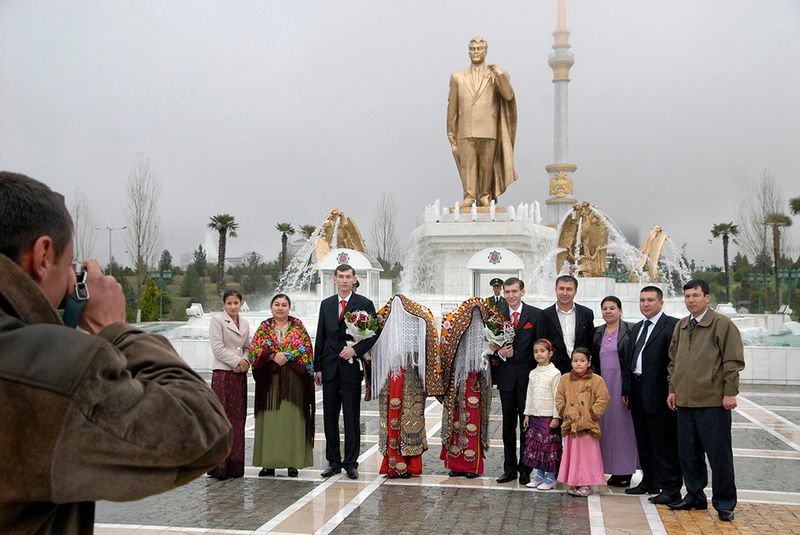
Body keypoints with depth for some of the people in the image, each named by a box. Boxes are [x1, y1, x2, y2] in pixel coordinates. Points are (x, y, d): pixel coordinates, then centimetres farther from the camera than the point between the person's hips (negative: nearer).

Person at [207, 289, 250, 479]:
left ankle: (235, 465, 12)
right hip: (222, 373, -6)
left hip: (240, 375, 6)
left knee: (238, 419, 6)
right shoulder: (217, 320, -3)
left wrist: (245, 362, -4)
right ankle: (219, 465, -1)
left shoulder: (245, 323, 14)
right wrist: (237, 361, -12)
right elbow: (217, 348, -10)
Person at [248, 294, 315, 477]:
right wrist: (273, 356, -14)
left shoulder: (298, 326, 7)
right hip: (269, 379, 1)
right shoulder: (264, 327, 10)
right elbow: (253, 349, -1)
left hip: (293, 379, -1)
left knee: (292, 417, -2)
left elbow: (305, 349, -2)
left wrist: (286, 356, -13)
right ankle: (269, 463, 6)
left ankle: (292, 462, 4)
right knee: (270, 419, 1)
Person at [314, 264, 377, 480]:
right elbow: (320, 337, 12)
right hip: (330, 367, 4)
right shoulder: (326, 304, 11)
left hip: (352, 366, -4)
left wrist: (356, 349, -15)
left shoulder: (365, 304, 1)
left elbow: (375, 333, -1)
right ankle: (333, 461, 17)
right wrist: (317, 367, 8)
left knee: (352, 417, 0)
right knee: (330, 416, 7)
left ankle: (351, 462, 8)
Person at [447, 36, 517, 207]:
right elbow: (452, 106, 13)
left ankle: (485, 197, 5)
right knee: (467, 163, -6)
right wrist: (450, 131, 9)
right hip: (466, 129, 1)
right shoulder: (458, 77, 14)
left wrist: (500, 74, -13)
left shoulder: (496, 75, 10)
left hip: (488, 129, -1)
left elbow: (509, 96, -4)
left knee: (486, 164, -1)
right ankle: (469, 197, -8)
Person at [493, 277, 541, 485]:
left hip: (528, 375, -3)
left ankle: (525, 469, 11)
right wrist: (500, 353, -11)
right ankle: (509, 468, 18)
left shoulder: (536, 315, -1)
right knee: (508, 424, 10)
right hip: (506, 376, 3)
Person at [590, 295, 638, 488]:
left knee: (623, 422, -2)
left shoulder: (629, 331, -4)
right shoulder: (597, 333, 13)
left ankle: (626, 470, 6)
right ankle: (614, 470, 13)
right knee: (607, 423, 6)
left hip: (622, 383, -5)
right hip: (603, 384, 5)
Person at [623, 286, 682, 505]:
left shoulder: (672, 325, -9)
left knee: (665, 442, -3)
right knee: (643, 441, 16)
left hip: (658, 393, -8)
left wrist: (672, 391, -18)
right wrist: (626, 389, 13)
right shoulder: (636, 328, 18)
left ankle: (671, 489, 4)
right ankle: (649, 482, 29)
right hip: (638, 393, 8)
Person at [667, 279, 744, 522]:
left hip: (713, 402, -6)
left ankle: (724, 504, 13)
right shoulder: (680, 326, 13)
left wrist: (730, 393, -12)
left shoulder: (723, 324, -6)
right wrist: (672, 389, 14)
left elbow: (733, 361, -8)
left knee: (719, 455, 1)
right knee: (688, 454, 12)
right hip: (684, 401, 6)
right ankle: (695, 496, 26)